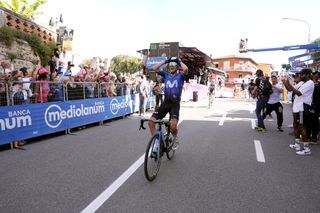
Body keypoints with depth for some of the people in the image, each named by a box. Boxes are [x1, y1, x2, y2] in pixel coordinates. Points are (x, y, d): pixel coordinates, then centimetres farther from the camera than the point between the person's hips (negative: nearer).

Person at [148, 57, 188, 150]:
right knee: (151, 121, -9)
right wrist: (165, 61, 5)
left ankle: (175, 139, 11)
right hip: (165, 103, 4)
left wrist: (179, 61, -3)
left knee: (173, 125, -23)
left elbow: (185, 69, -20)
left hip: (175, 104, -4)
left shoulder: (180, 76, 2)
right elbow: (154, 68, 1)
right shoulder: (166, 75, 11)